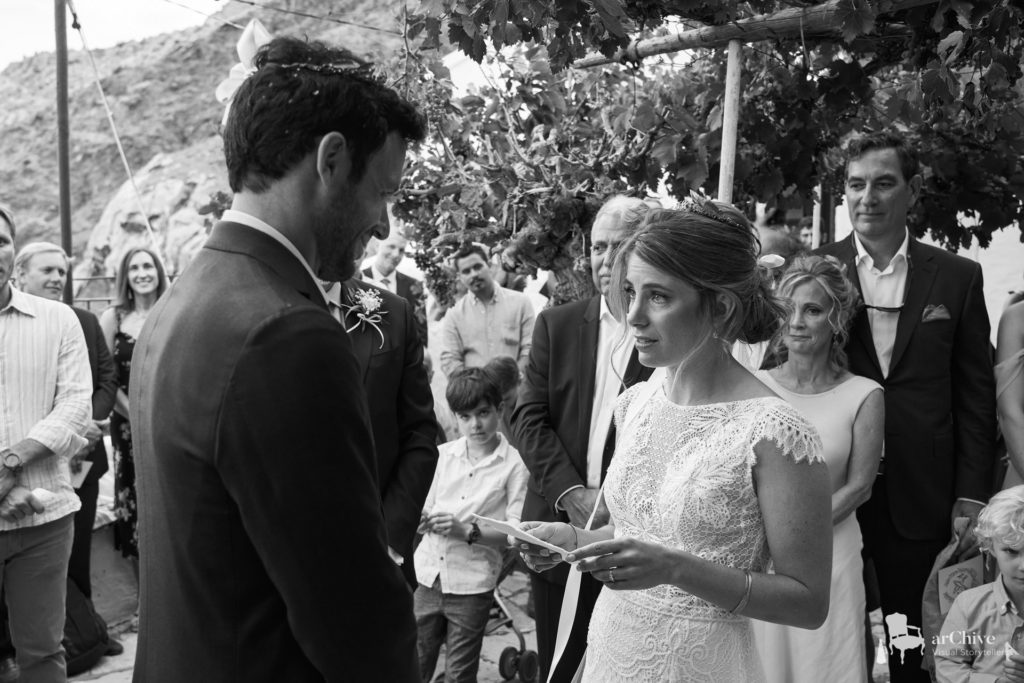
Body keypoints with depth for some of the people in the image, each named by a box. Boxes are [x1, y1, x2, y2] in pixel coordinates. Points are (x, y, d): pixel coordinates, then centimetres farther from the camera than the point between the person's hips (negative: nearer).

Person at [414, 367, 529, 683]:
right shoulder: (442, 454, 5)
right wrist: (421, 519, -14)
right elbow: (424, 508, 9)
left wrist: (468, 531, -22)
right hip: (428, 575, 3)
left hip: (472, 585, -3)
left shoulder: (514, 464, -7)